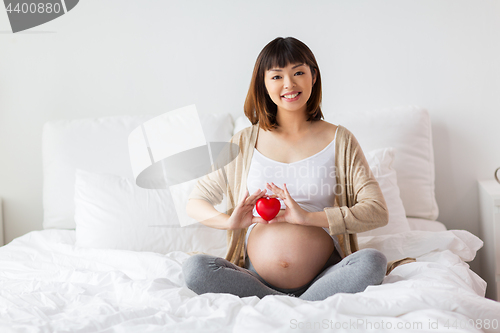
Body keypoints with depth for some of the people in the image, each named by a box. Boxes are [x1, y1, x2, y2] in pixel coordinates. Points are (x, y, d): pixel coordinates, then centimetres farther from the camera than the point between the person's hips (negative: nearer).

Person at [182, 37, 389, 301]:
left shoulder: (339, 140, 6)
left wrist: (308, 217, -15)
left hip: (322, 278, -1)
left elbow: (378, 212, -4)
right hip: (256, 278, 2)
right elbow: (194, 203, 13)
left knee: (372, 261, -29)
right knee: (194, 268, -25)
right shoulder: (245, 143, 9)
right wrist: (230, 221, -9)